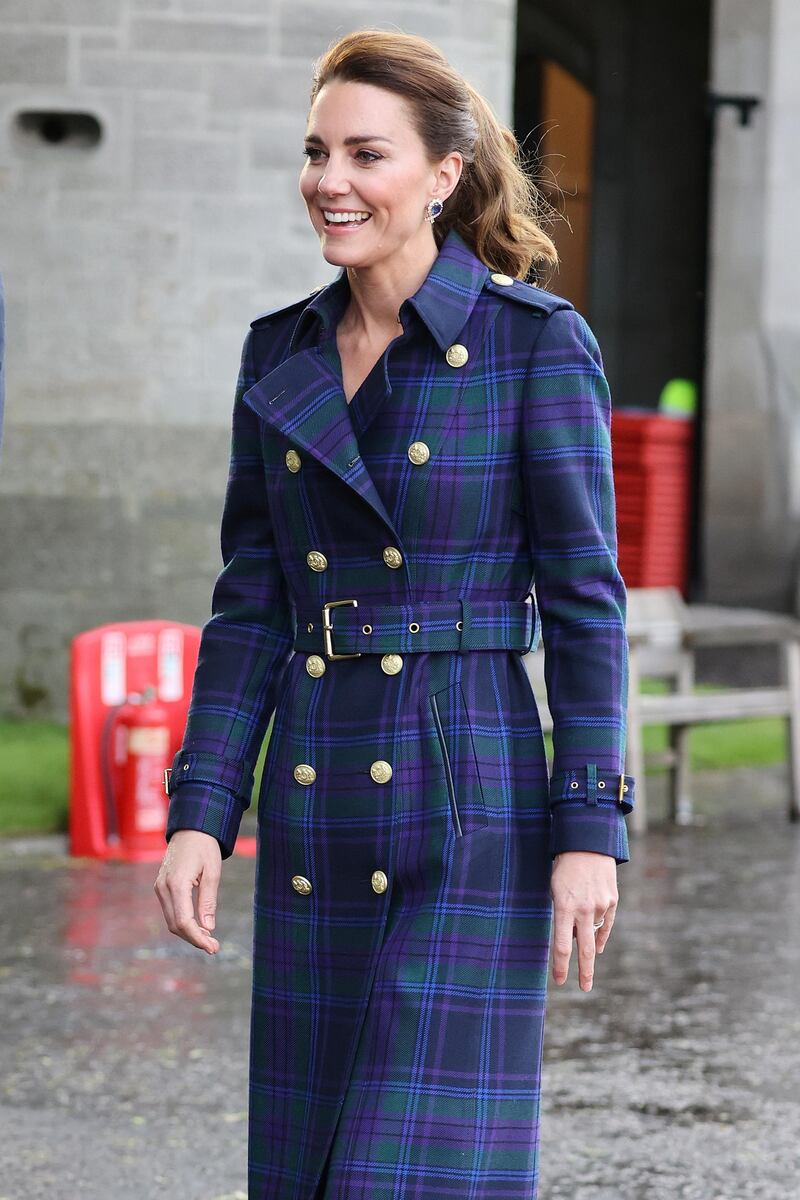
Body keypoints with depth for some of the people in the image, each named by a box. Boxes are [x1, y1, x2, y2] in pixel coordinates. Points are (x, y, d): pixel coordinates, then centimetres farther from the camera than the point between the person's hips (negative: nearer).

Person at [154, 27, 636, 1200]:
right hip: (315, 820, 6)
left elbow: (585, 596, -7)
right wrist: (198, 814, 2)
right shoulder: (280, 354, 8)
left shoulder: (538, 342, -7)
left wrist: (591, 830, -11)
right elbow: (251, 606, 9)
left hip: (474, 811, -5)